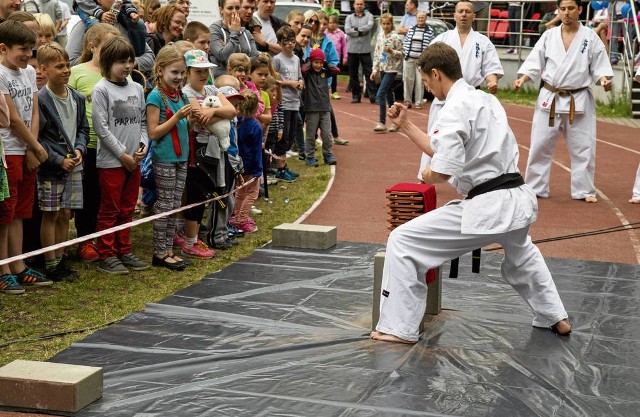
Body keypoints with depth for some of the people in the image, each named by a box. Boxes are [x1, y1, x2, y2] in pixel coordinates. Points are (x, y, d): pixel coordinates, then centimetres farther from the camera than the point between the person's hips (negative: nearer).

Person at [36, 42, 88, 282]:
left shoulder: (77, 98, 8)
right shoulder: (41, 100, -13)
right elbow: (37, 137, -14)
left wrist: (79, 149, -3)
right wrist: (59, 160, -16)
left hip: (73, 165, 6)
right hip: (50, 167, -6)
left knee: (65, 215, 11)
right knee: (51, 215, 1)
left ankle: (59, 261, 21)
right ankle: (50, 266, 9)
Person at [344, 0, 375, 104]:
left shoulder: (369, 16, 6)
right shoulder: (349, 18, 9)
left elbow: (369, 26, -13)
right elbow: (347, 30, -7)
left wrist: (356, 29, -9)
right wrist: (361, 32, -11)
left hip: (365, 49, -2)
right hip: (352, 49, 2)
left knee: (368, 73, -4)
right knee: (353, 74, 6)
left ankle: (373, 96, -6)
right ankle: (356, 96, 14)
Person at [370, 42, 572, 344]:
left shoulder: (455, 108, -12)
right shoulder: (485, 100, 16)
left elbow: (443, 171, -20)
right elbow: (443, 150, 20)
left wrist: (427, 175, 2)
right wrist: (405, 125, 22)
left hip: (486, 207, -9)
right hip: (519, 200, 9)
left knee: (402, 242, -3)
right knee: (520, 253, 42)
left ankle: (399, 328, -1)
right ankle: (554, 317, 51)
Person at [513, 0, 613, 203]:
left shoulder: (591, 37, -2)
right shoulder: (549, 36, 2)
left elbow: (599, 67, 1)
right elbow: (535, 63, 3)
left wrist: (604, 80, -19)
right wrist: (522, 79, -12)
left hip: (579, 101, -1)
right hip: (550, 99, 1)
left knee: (583, 147, 3)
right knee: (540, 145, 4)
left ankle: (584, 190, 16)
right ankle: (535, 188, 15)